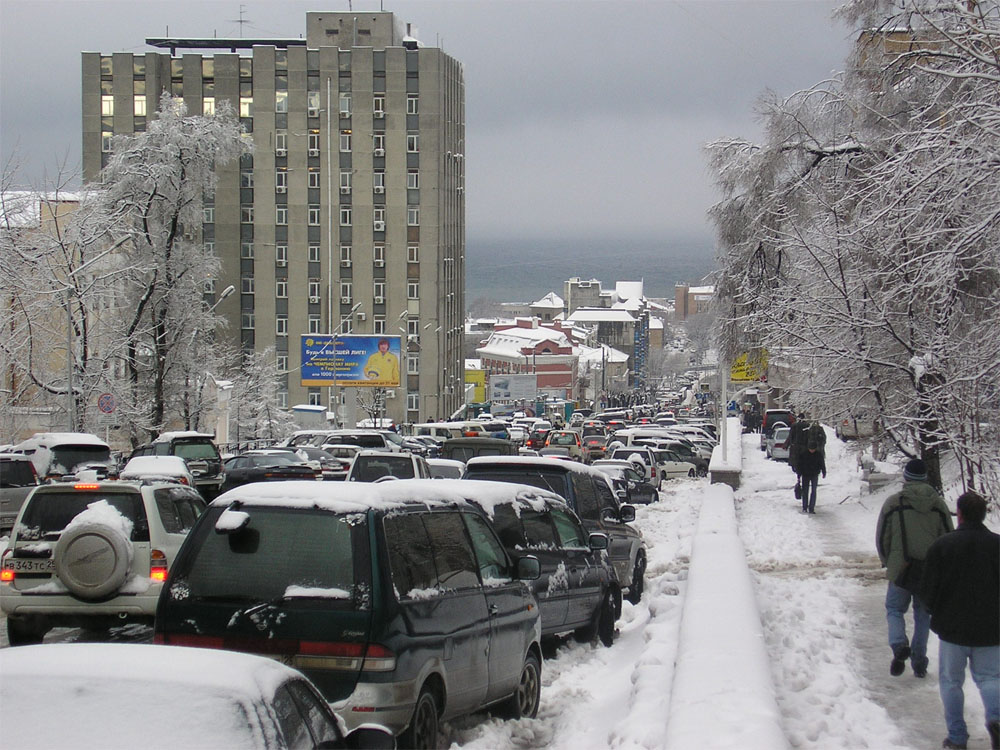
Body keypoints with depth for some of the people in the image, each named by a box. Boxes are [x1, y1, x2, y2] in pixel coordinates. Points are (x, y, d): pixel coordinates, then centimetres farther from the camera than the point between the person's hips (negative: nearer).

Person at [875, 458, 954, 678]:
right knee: (923, 614, 15)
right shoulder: (939, 504, -3)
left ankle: (899, 644, -14)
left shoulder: (893, 503, -8)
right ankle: (919, 662, 15)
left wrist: (888, 562, 15)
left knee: (895, 609, 13)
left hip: (900, 569, -2)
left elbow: (881, 538, -2)